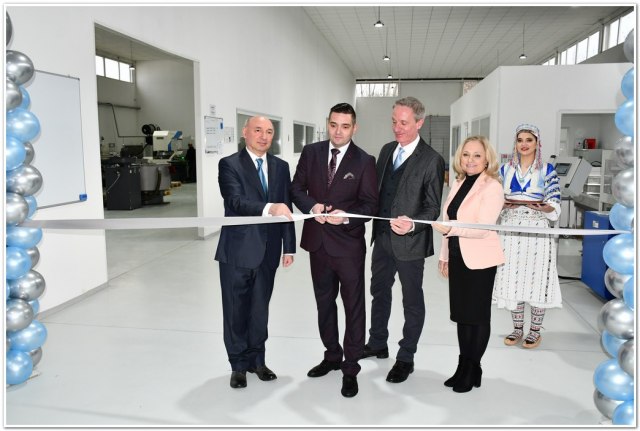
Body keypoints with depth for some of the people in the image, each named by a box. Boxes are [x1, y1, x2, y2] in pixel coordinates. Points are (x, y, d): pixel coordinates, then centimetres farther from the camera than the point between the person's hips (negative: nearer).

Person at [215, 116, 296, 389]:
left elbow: (287, 209, 9)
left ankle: (256, 359, 33)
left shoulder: (280, 167, 8)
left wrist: (289, 246, 6)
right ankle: (238, 364, 26)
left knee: (260, 309, 15)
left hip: (268, 251, 4)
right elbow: (236, 202, -21)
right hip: (238, 250, -3)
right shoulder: (229, 164, -6)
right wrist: (268, 208, -37)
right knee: (236, 311, 9)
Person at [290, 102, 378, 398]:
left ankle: (350, 368, 20)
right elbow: (297, 188, 5)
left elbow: (370, 204, -7)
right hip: (318, 241, 4)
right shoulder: (310, 152, 3)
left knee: (353, 305, 5)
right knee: (324, 303, 18)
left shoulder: (364, 161, -7)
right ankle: (332, 356, 37)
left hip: (349, 244, -4)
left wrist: (346, 216, -26)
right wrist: (312, 206, -15)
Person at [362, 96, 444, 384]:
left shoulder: (431, 160, -14)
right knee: (379, 292, 21)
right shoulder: (387, 150, 7)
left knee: (412, 302, 10)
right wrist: (375, 225, 4)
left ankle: (406, 358, 27)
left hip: (410, 242, -6)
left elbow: (432, 207, -14)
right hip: (382, 238, 7)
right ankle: (377, 344, 41)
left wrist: (412, 224, -30)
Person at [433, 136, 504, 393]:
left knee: (478, 314, 7)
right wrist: (444, 255, 14)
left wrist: (449, 228, -35)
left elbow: (483, 228, -22)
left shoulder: (492, 187, -12)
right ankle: (463, 366, 27)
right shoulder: (458, 183, 10)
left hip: (479, 260, -7)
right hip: (457, 258, 7)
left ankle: (472, 369, 22)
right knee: (461, 313, 13)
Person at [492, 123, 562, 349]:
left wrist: (545, 207, -25)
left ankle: (535, 331, 16)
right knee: (512, 277, 5)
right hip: (511, 229, 3)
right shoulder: (506, 168, 9)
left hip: (537, 229, -3)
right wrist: (502, 203, -12)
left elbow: (554, 203, -4)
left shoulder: (547, 169, 1)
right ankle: (518, 328, 20)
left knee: (536, 278, 0)